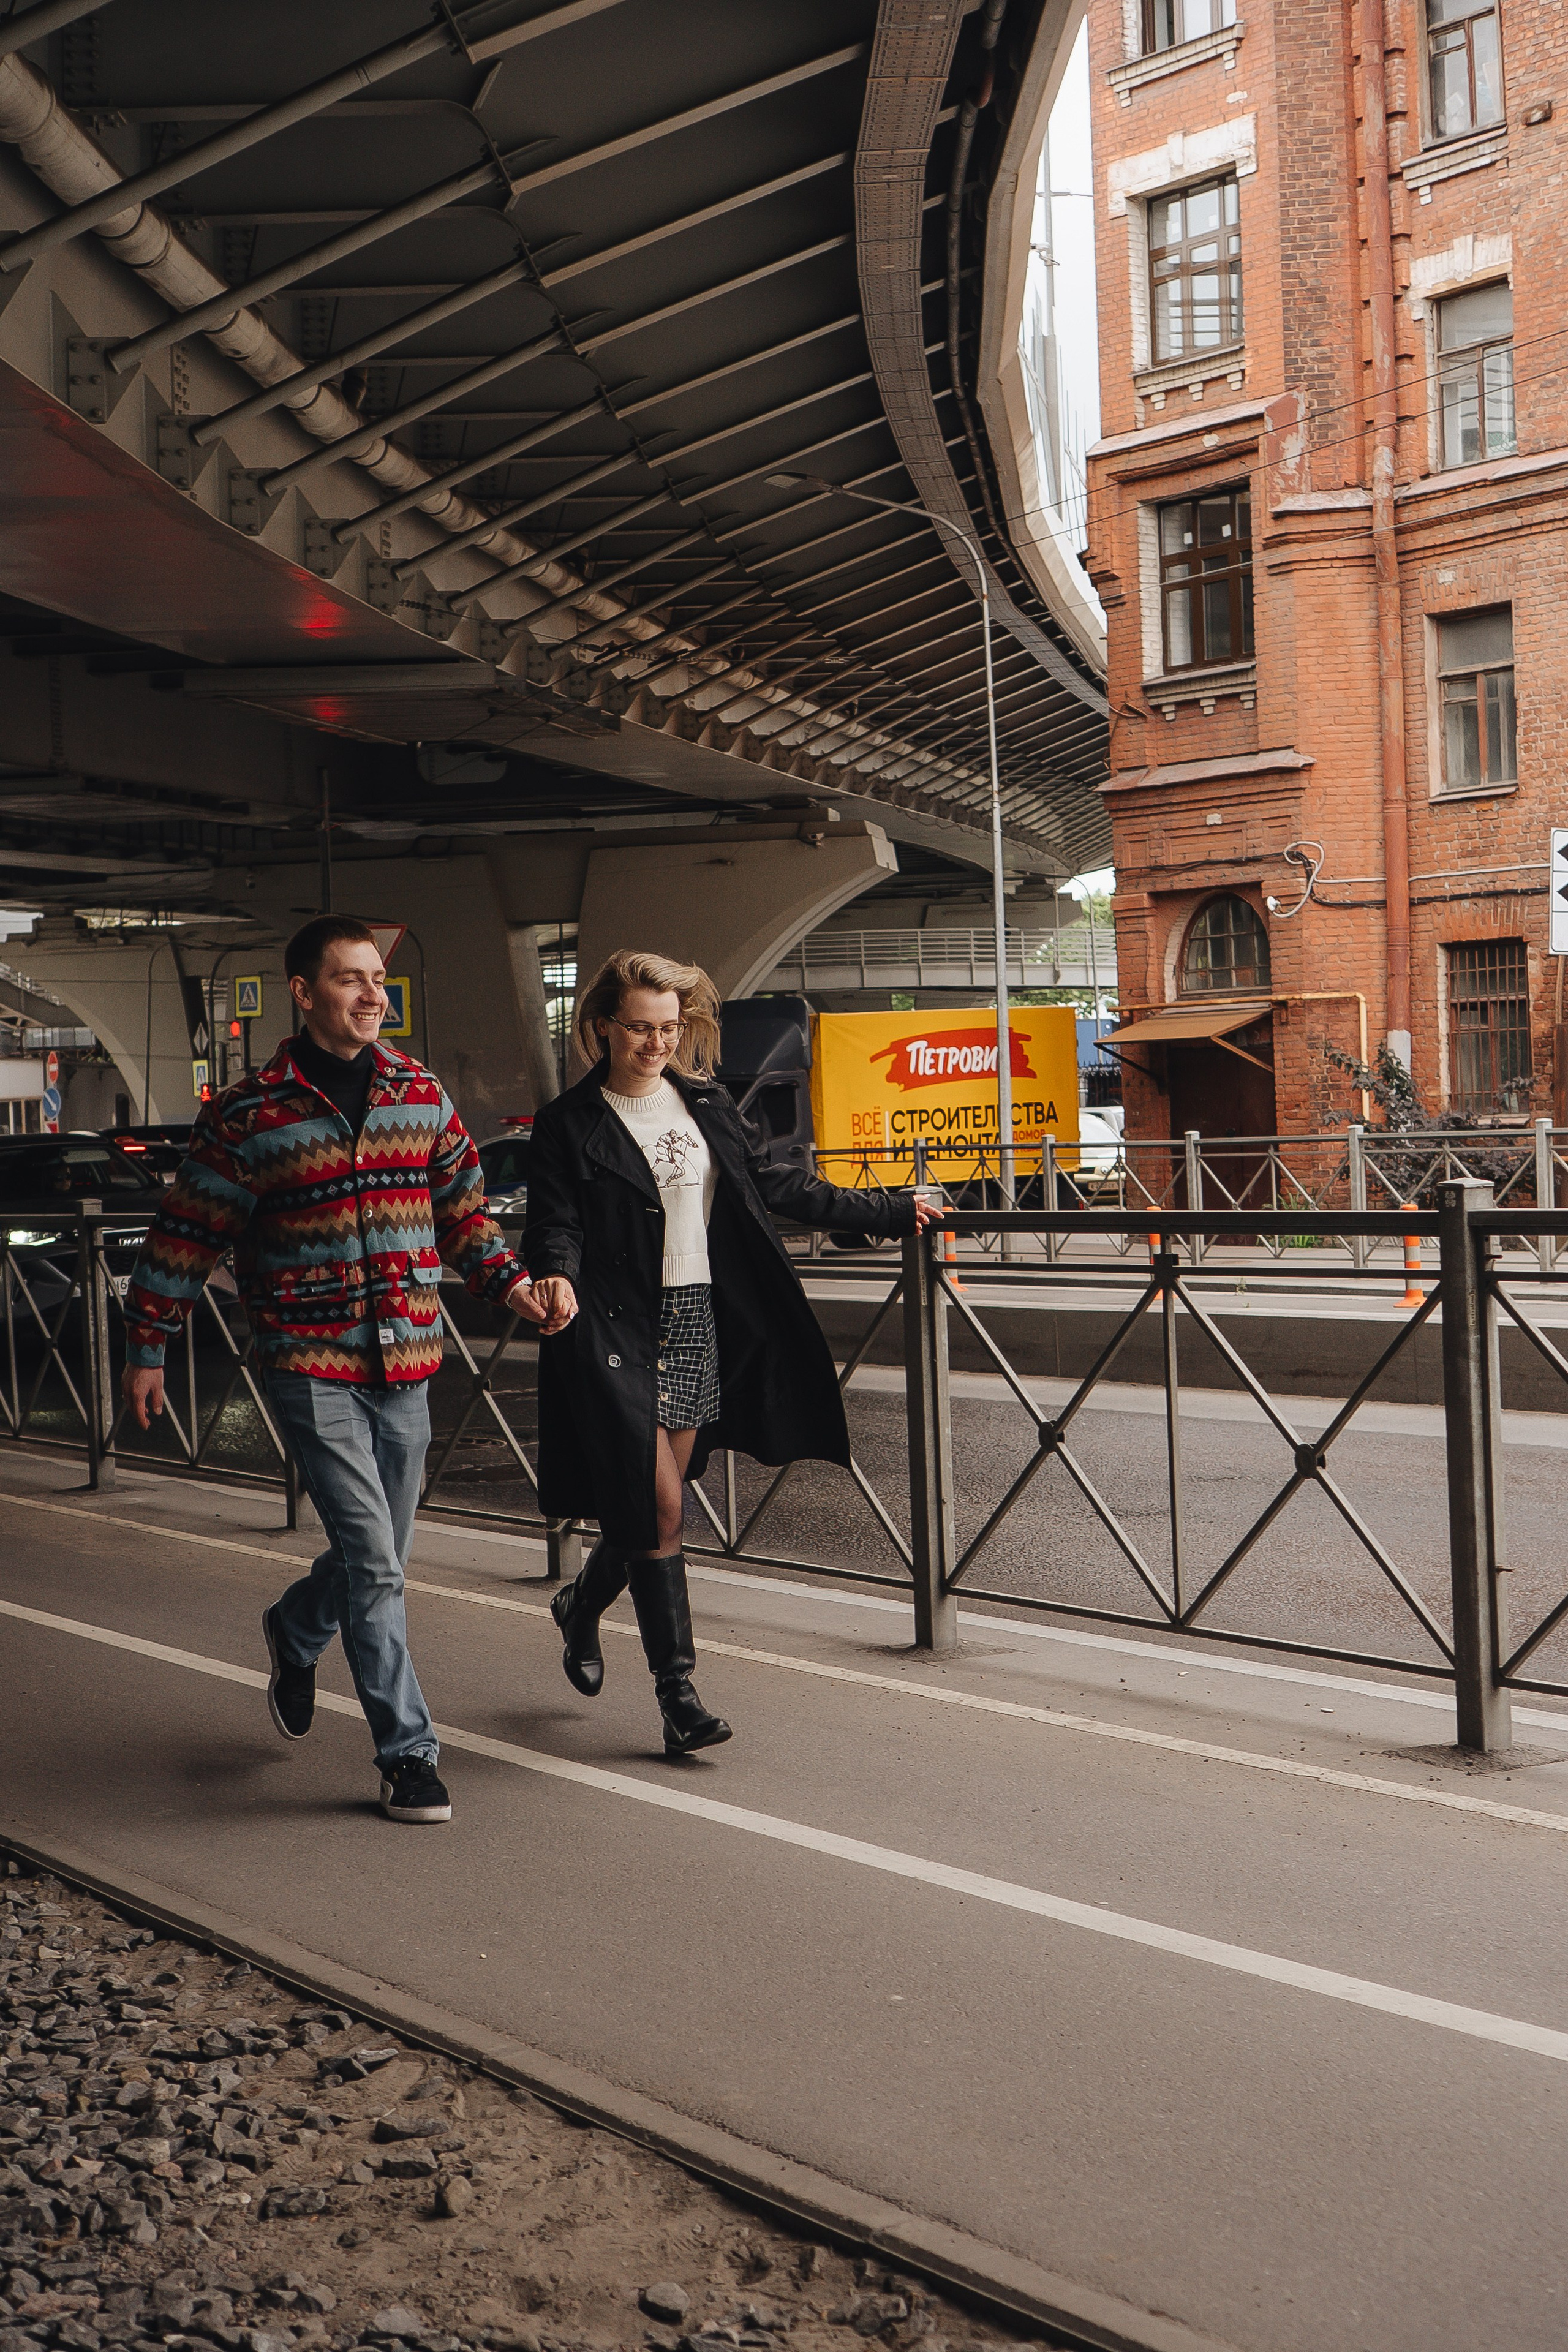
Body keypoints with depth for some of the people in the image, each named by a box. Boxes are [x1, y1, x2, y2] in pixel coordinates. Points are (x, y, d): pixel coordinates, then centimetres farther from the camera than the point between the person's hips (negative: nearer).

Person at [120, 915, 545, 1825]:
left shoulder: (421, 1092, 8)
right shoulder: (250, 1112, -5)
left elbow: (462, 1206, 16)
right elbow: (187, 1235, 1)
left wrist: (508, 1282, 1)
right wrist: (148, 1347, 4)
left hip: (405, 1364, 5)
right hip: (310, 1364, -5)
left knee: (380, 1557, 15)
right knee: (374, 1561, -10)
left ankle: (294, 1632, 47)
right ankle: (409, 1752, 1)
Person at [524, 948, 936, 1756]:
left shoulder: (704, 1104, 11)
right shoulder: (568, 1124, -4)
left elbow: (773, 1186, 18)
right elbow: (554, 1225, -9)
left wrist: (885, 1213, 19)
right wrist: (557, 1278, -32)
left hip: (699, 1324, 5)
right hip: (619, 1333, -5)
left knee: (648, 1508, 11)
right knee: (657, 1512, -9)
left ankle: (581, 1604, 40)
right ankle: (678, 1694, -1)